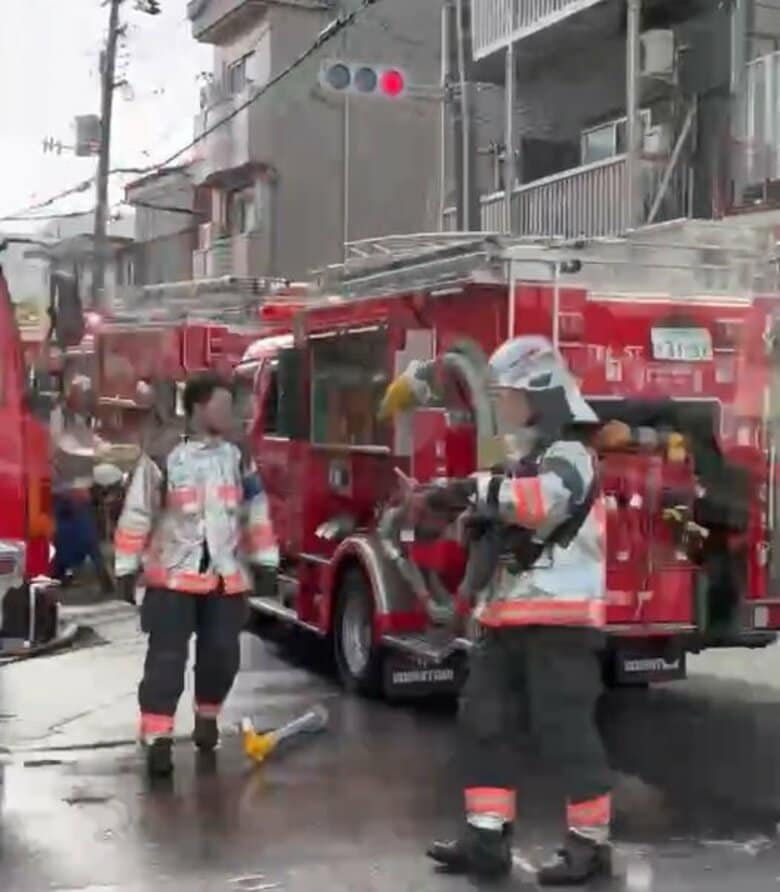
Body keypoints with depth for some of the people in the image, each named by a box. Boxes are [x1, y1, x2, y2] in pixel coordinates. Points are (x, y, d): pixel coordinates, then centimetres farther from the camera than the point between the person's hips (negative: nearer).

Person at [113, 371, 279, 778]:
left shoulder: (238, 457, 3)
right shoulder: (161, 457, -9)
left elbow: (256, 512, 9)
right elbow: (137, 515, -5)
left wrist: (265, 561, 8)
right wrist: (127, 567, -5)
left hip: (227, 577, 4)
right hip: (174, 576, -4)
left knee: (221, 654, 8)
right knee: (167, 658, -5)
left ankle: (207, 716, 32)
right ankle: (157, 737, -1)